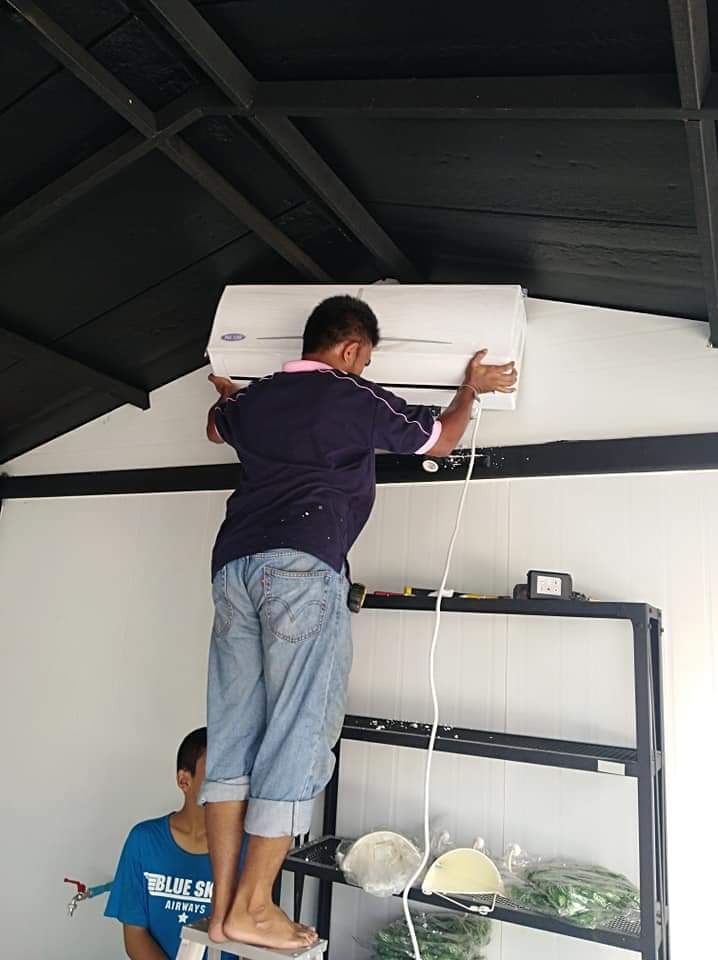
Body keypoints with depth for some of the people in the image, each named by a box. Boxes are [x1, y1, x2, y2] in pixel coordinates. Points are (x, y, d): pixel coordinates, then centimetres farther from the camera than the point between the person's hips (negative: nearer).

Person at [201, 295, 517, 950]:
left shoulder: (252, 399, 21)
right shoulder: (355, 399, 5)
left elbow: (216, 428, 45)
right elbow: (441, 440, 18)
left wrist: (226, 393, 67)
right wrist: (474, 387, 36)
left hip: (233, 564, 7)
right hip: (303, 564, -7)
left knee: (231, 733, 7)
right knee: (300, 731, -1)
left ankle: (223, 907, 13)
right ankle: (252, 908, 3)